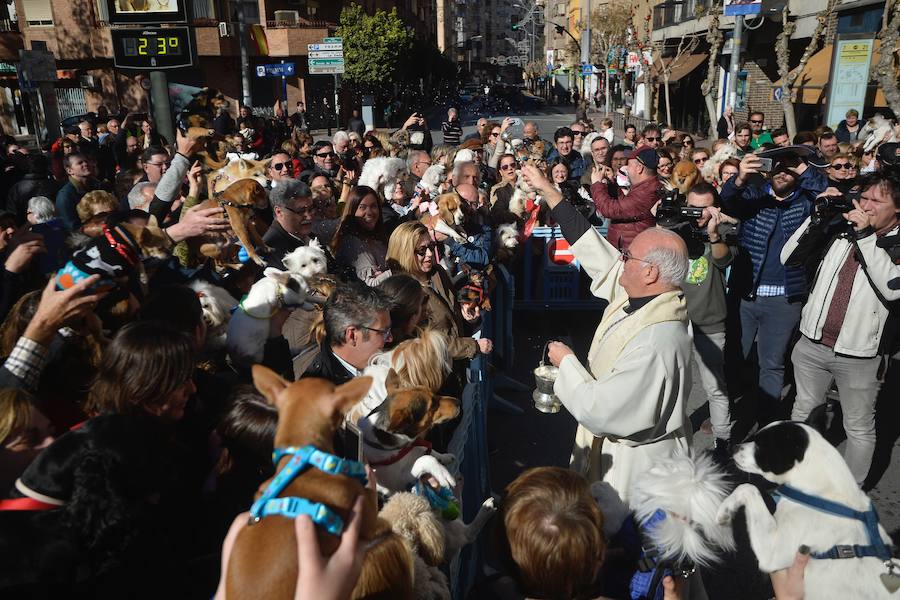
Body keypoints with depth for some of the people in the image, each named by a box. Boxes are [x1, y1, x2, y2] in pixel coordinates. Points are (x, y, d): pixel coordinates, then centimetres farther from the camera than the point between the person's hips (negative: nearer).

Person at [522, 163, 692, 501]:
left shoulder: (656, 342, -34)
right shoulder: (639, 295, -8)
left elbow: (598, 411, -32)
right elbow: (596, 252, 2)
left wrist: (566, 362, -16)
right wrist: (548, 191, 5)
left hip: (633, 467, -8)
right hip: (613, 450, 8)